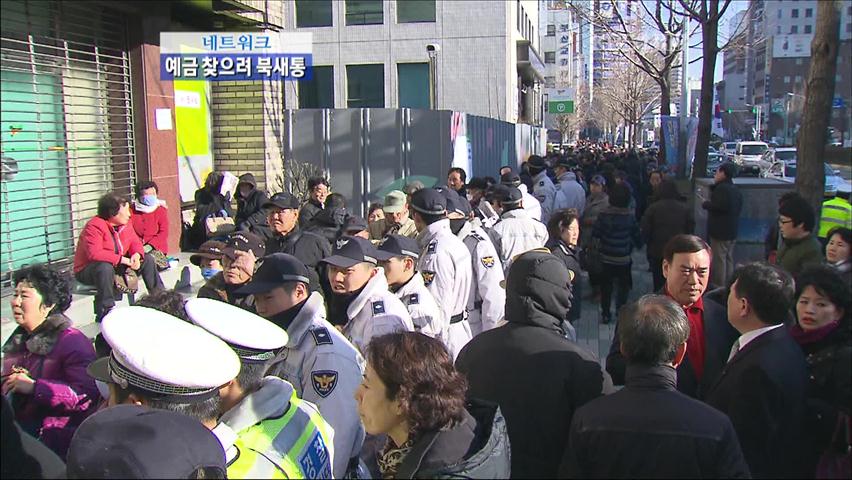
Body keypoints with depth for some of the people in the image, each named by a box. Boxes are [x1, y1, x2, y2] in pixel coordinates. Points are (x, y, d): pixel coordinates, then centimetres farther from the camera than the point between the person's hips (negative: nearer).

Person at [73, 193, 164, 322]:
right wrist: (123, 260, -34)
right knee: (106, 267, -41)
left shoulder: (124, 224, 2)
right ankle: (105, 311, -36)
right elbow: (95, 253, -35)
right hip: (87, 271, -8)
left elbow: (135, 242, 7)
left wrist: (136, 255, -18)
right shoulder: (94, 226, -24)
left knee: (148, 259, 1)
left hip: (117, 266, 8)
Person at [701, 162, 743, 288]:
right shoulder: (735, 189, 14)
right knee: (728, 258, 15)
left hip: (720, 231, -10)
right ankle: (728, 285, 21)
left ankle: (718, 286, -4)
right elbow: (738, 208, 18)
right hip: (732, 230, 10)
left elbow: (718, 206, -26)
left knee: (719, 259, -6)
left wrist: (705, 204, -7)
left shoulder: (722, 188, -16)